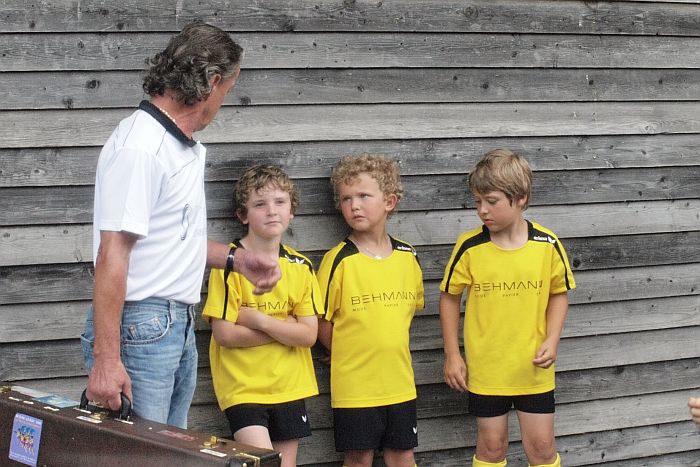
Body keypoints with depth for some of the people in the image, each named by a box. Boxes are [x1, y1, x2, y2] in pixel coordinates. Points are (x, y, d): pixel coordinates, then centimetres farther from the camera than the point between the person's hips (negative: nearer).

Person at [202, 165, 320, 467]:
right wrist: (285, 327, -10)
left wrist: (258, 320, -15)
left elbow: (308, 335, -2)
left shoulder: (301, 267, 4)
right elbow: (223, 334, -13)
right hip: (243, 386, -5)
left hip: (289, 386, 5)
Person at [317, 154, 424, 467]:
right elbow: (323, 326, -7)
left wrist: (390, 346, 7)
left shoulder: (407, 257, 3)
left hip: (399, 381, 4)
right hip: (354, 384, -4)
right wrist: (352, 356, -3)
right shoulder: (339, 261, -10)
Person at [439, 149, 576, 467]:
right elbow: (449, 298, 1)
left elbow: (559, 294, 5)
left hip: (533, 368, 0)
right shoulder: (469, 247, -10)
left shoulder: (547, 245, -9)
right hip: (485, 368, 0)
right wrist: (452, 356, 1)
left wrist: (551, 341, -8)